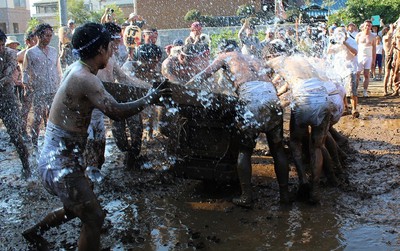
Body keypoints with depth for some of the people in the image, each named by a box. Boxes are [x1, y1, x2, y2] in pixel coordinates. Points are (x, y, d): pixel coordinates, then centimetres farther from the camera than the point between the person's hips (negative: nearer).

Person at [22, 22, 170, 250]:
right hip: (61, 163, -10)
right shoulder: (85, 78, -24)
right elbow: (117, 112, -27)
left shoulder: (77, 69, 7)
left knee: (75, 207, 28)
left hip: (57, 157, 10)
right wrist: (150, 99, -14)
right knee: (94, 217, -3)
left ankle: (35, 231, 46)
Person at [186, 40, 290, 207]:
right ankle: (284, 193, 17)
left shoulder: (225, 56, 22)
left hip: (251, 99, -4)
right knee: (277, 149, 13)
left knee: (245, 151, 6)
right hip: (272, 96, 4)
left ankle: (246, 196, 2)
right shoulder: (254, 59, 35)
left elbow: (203, 76, 18)